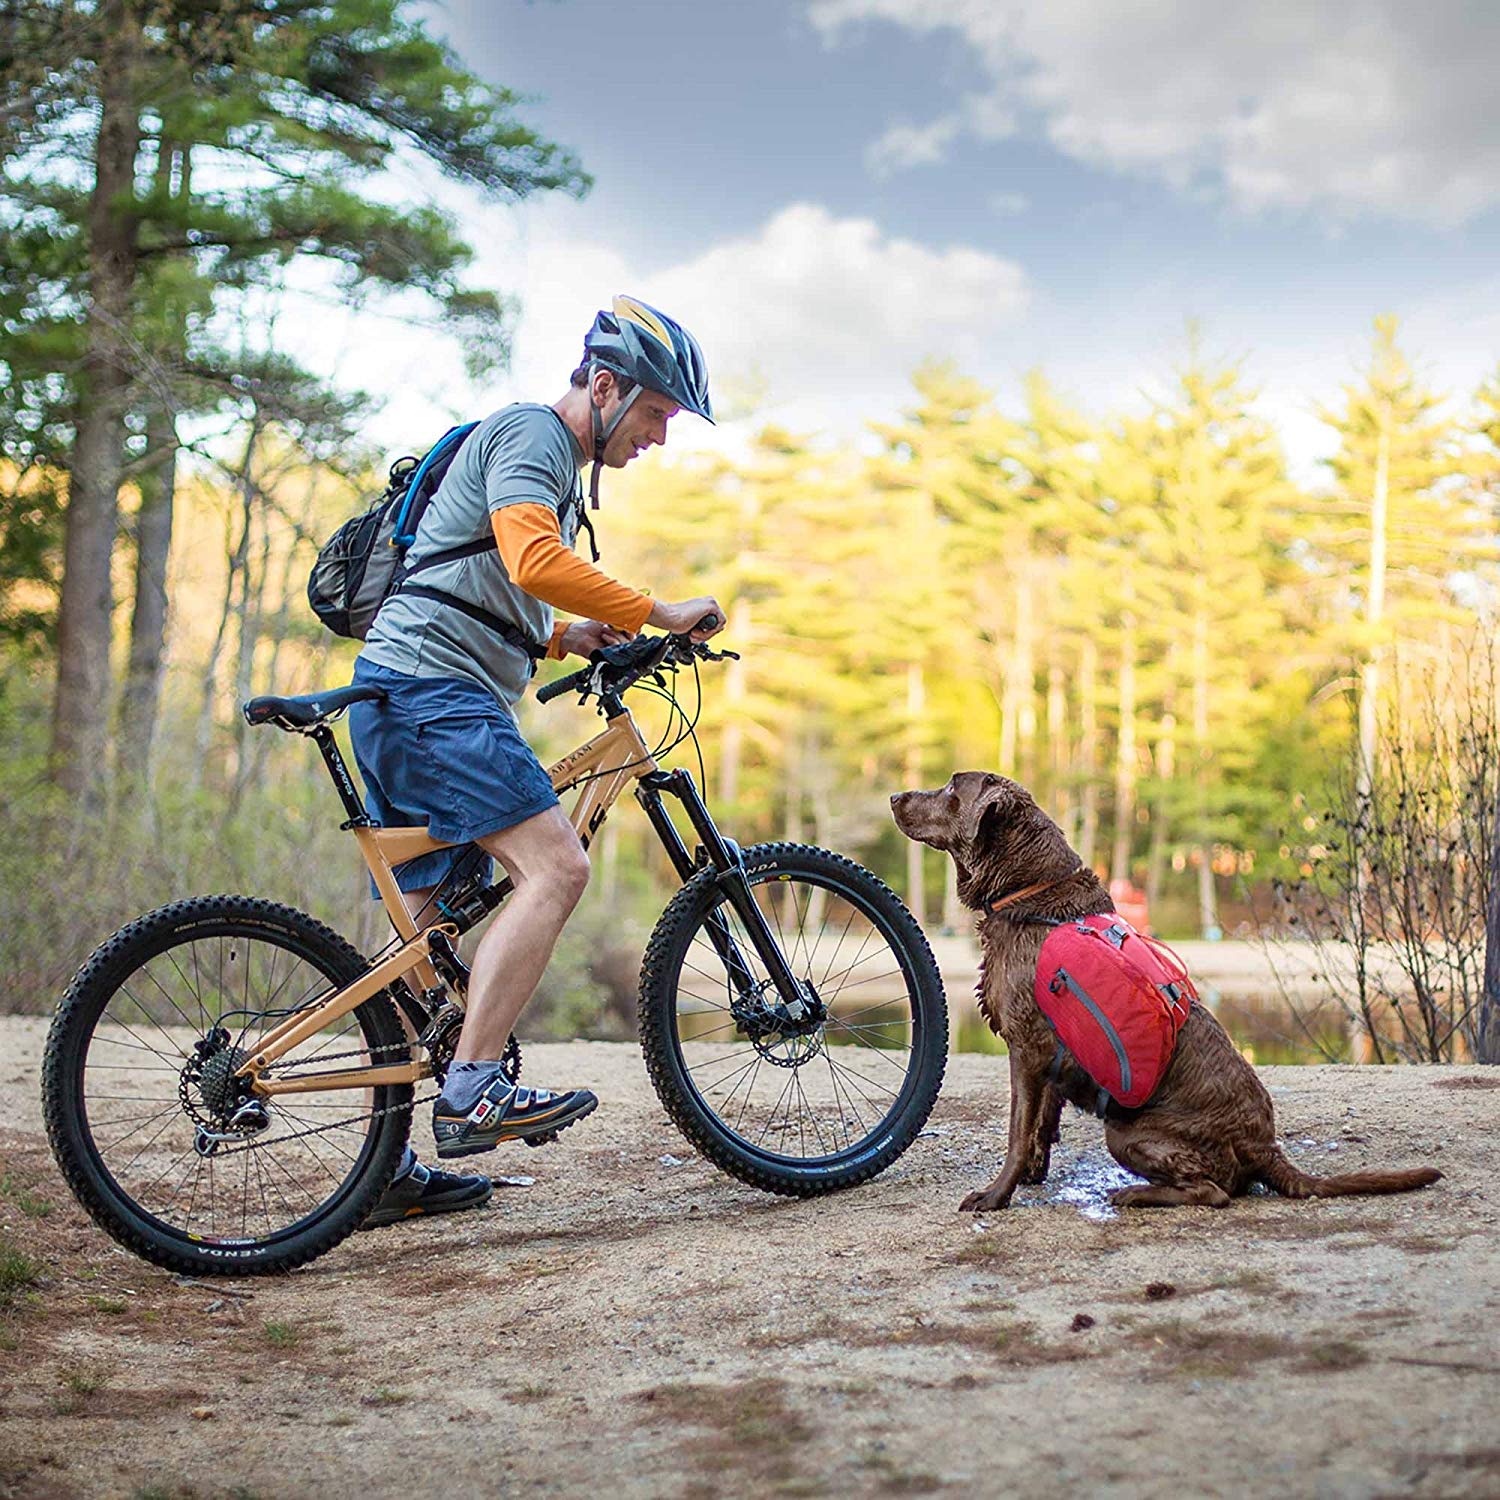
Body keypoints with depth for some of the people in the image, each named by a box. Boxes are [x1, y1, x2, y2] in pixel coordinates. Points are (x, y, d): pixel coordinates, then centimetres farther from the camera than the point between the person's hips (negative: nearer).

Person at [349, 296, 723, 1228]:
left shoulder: (557, 463, 28)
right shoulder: (528, 433, -4)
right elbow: (534, 561, -23)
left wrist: (563, 640, 15)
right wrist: (660, 614, -16)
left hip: (407, 698, 11)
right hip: (433, 692, -11)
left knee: (428, 934, 8)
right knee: (555, 866, -21)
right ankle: (472, 1092, -22)